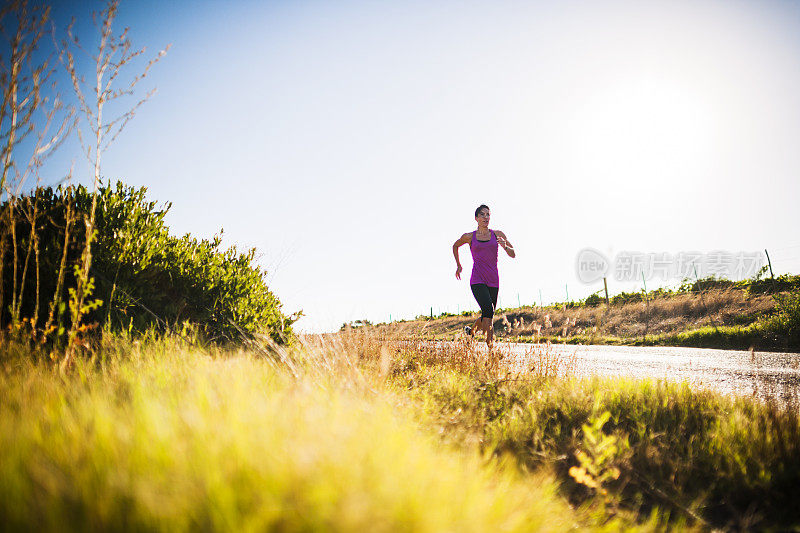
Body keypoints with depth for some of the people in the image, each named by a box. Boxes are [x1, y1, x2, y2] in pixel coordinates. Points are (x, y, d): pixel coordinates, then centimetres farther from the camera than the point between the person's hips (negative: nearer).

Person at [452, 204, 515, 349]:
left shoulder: (498, 234, 9)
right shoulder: (469, 237, 6)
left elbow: (513, 255, 10)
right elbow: (455, 246, 26)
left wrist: (505, 246, -10)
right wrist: (458, 265, 24)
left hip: (494, 281, 3)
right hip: (477, 280, -3)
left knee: (487, 315, 8)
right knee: (488, 309, -25)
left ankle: (471, 330, 38)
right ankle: (490, 343, -23)